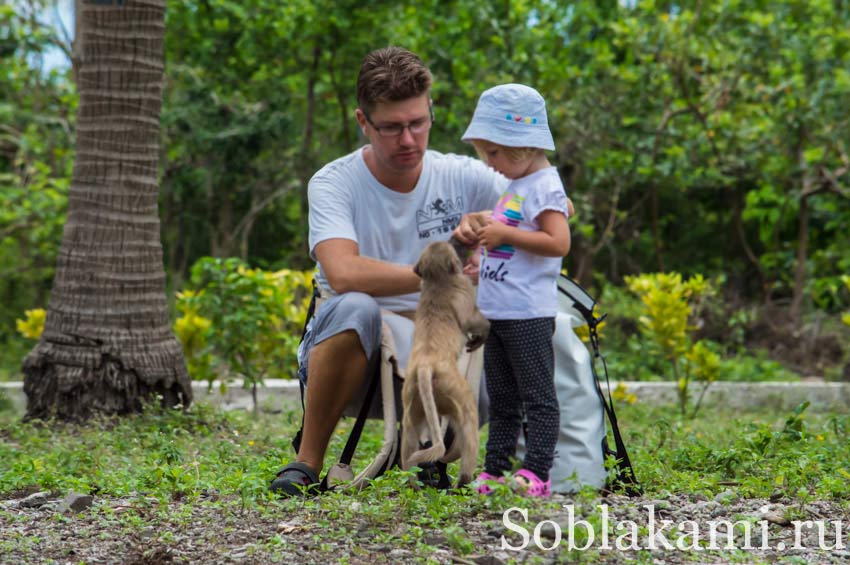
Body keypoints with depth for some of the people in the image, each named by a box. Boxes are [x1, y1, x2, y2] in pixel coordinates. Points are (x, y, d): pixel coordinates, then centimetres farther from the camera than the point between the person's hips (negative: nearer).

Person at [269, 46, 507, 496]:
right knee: (356, 307, -38)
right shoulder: (333, 184, -10)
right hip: (347, 347, -3)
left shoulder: (461, 177, 1)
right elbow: (344, 274, -26)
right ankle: (307, 462, -22)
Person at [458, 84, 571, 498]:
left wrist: (504, 234, -20)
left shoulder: (544, 186, -12)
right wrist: (486, 238, 12)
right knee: (501, 399, 13)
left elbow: (558, 243, -22)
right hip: (497, 313, 10)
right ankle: (494, 470, 19)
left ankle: (536, 473, -4)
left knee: (537, 395, -5)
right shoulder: (515, 186, 17)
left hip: (528, 314, -10)